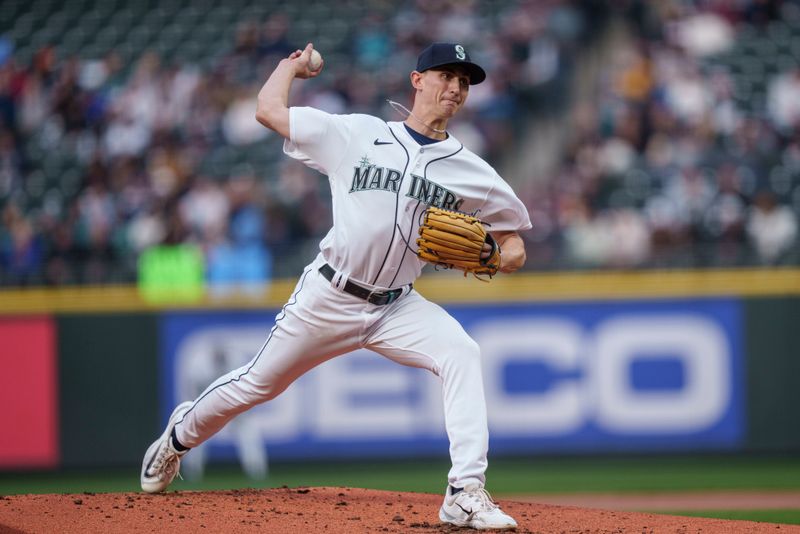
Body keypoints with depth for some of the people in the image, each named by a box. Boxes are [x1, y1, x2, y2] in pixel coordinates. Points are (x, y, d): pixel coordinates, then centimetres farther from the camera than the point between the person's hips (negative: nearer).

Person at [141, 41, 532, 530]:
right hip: (328, 299, -1)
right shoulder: (357, 134, -4)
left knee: (462, 354, -27)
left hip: (398, 307, 1)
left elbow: (515, 251, 4)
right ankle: (179, 437, 43)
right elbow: (269, 109, 0)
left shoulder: (472, 173, 0)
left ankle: (466, 494, -32)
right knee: (258, 384, 11)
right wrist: (292, 64, 17)